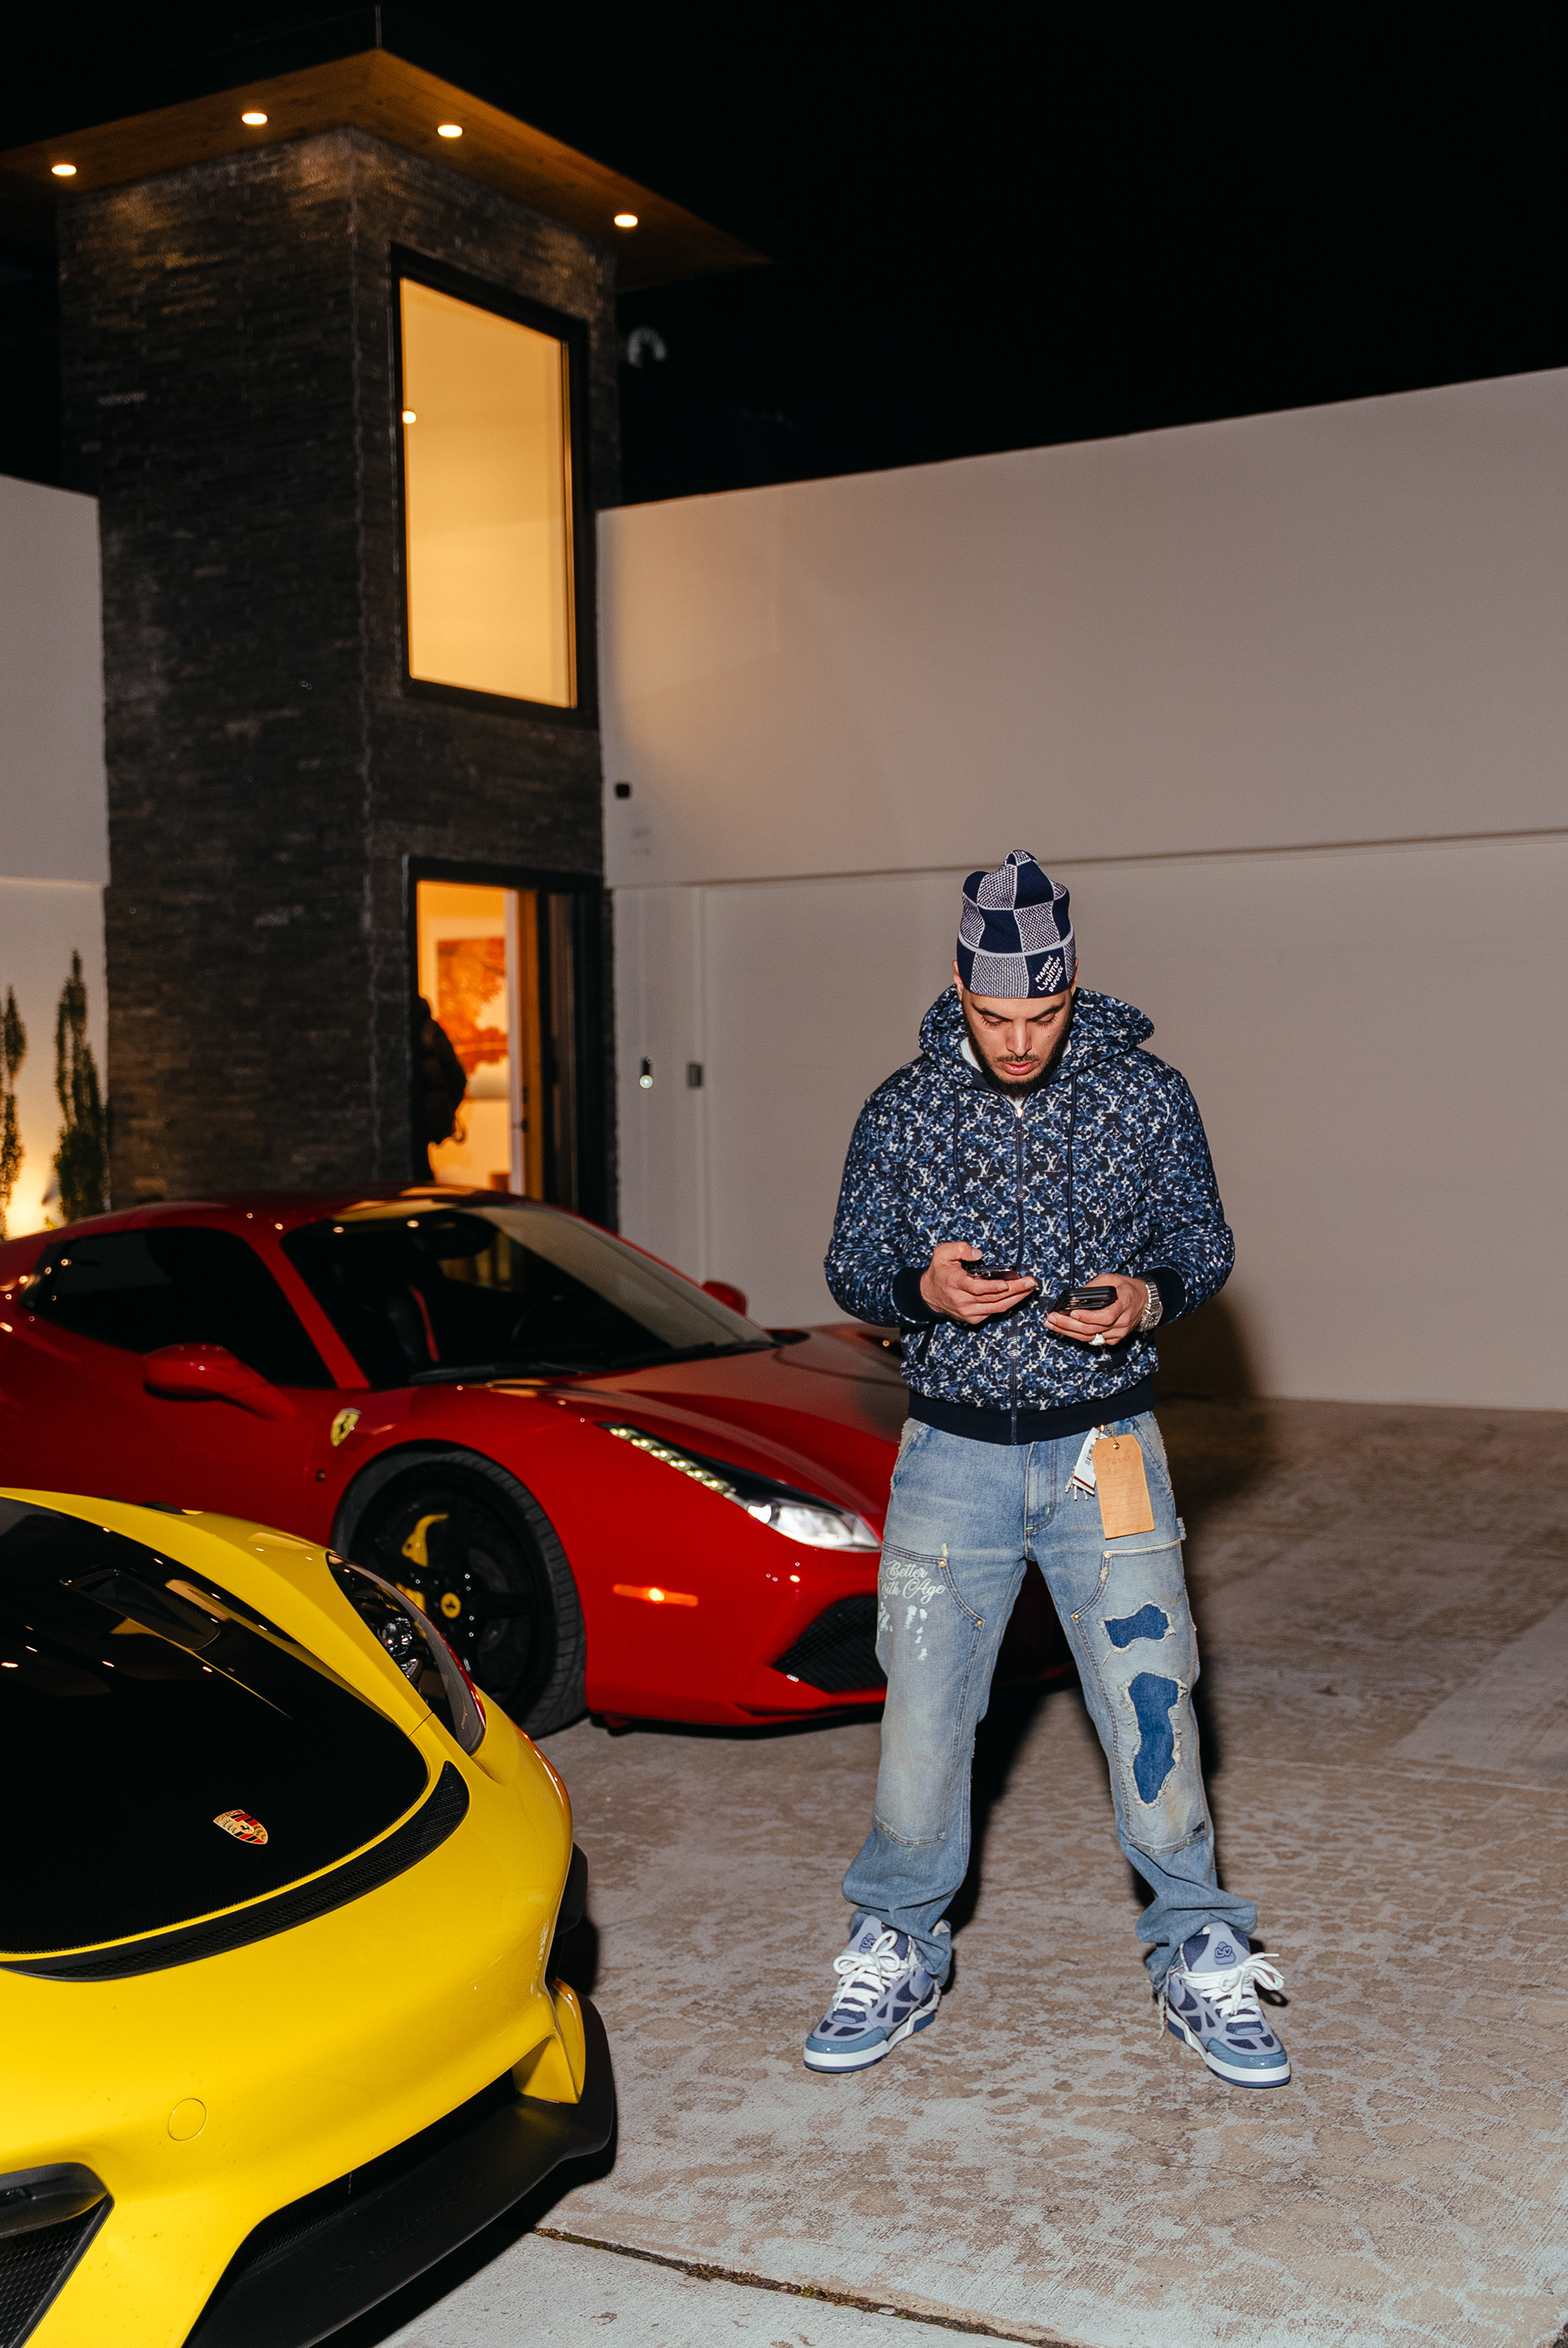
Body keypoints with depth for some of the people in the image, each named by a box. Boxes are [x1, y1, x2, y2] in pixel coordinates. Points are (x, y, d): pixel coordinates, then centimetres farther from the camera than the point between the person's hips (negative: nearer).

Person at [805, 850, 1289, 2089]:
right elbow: (850, 1264, 7)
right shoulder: (903, 1110, -1)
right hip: (953, 1452, 1)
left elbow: (1205, 1241, 7)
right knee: (923, 1711, 5)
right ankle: (899, 1957, 24)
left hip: (1104, 1450, 0)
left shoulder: (1146, 1094, -2)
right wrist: (923, 1287, -16)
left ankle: (1201, 1962, 20)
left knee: (1153, 1711, 0)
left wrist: (1149, 1293, -16)